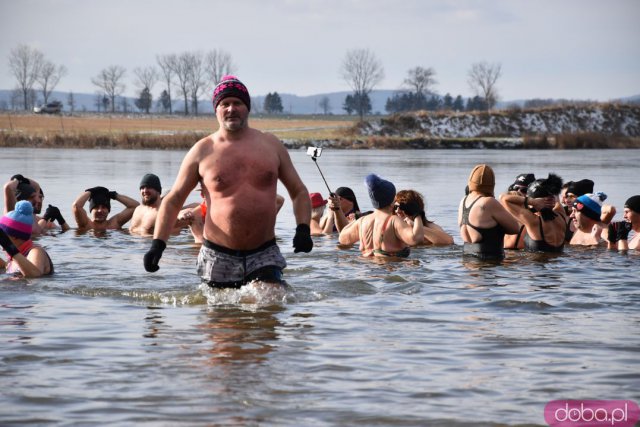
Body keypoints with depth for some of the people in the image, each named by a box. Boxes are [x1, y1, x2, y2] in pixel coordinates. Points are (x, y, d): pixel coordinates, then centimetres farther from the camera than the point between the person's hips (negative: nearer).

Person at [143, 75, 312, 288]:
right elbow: (173, 200, 7)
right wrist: (158, 243, -6)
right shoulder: (202, 151, 2)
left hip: (264, 255, 0)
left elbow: (299, 192, 15)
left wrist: (303, 229, -3)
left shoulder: (271, 145, 8)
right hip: (218, 257, 0)